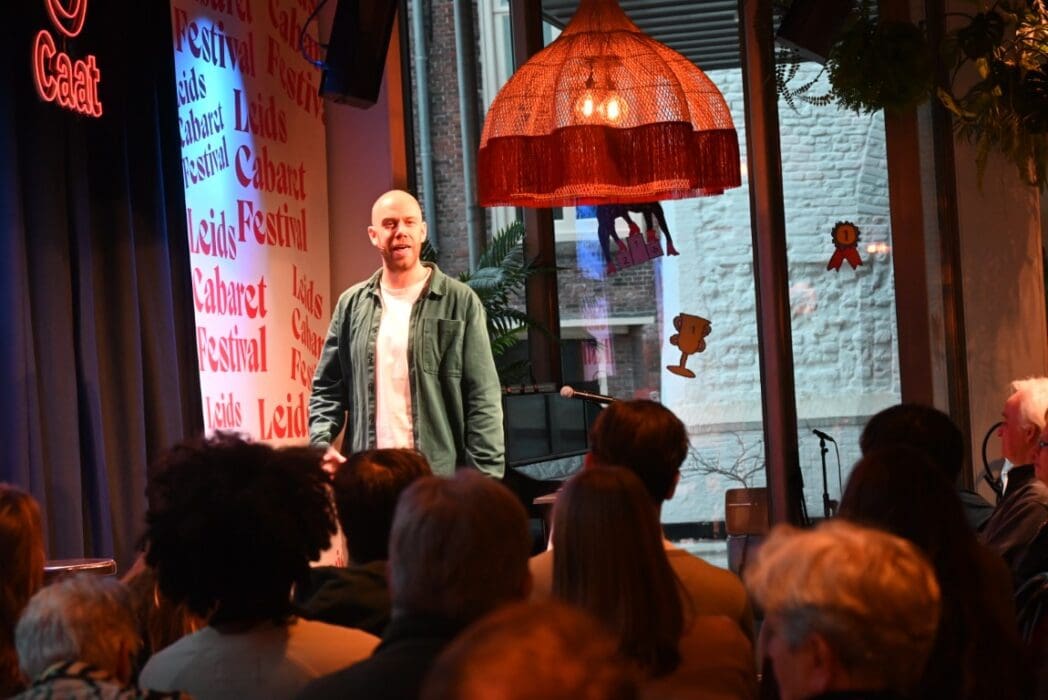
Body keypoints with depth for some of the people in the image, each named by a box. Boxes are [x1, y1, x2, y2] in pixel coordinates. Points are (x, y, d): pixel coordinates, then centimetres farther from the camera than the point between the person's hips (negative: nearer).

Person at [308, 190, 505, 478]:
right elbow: (327, 387, 15)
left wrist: (484, 481, -11)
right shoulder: (352, 305, 11)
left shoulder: (460, 302, 1)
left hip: (443, 479, -3)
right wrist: (321, 443, -4)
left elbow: (483, 398, -3)